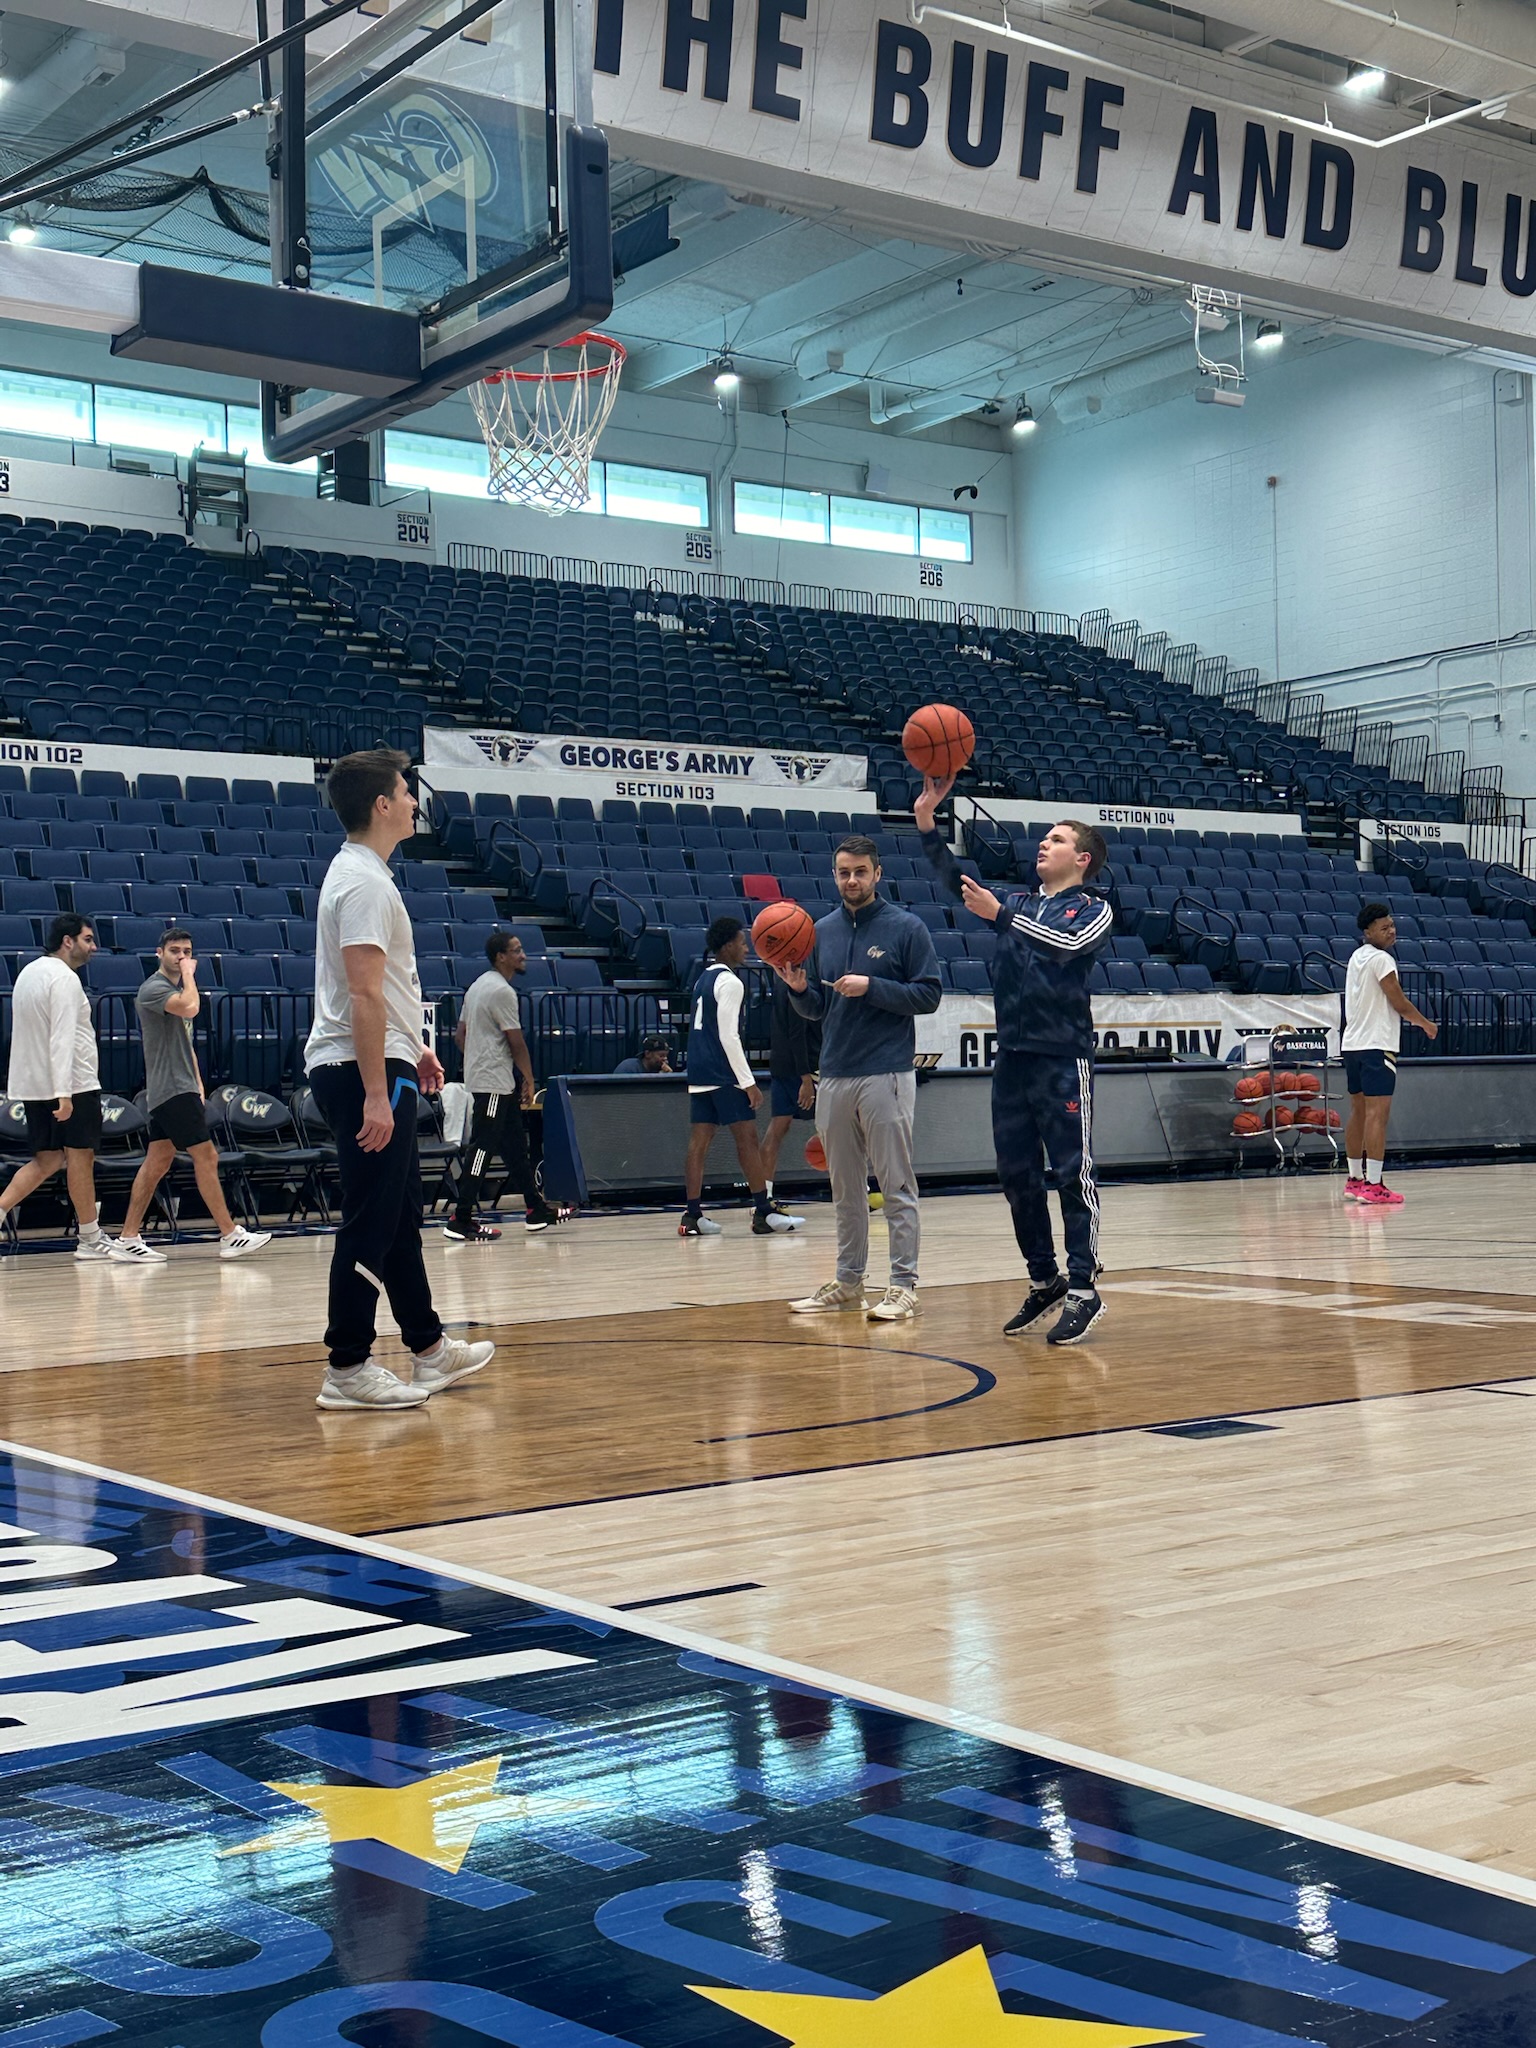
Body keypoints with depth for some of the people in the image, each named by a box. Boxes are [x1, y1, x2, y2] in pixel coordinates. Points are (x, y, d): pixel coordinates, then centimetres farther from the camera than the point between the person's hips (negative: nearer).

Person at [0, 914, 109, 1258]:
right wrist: (63, 1093, -27)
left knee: (47, 1159, 12)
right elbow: (62, 1039, -22)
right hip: (73, 1085, -9)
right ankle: (90, 1238, 6)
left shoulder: (29, 972, 16)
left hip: (31, 1086, 9)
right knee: (80, 1155, 0)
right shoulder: (65, 978, -14)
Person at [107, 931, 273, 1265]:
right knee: (206, 1156, -9)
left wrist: (198, 1085, 18)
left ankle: (128, 1240, 6)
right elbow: (190, 1007, -30)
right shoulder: (154, 989, -10)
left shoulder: (177, 988, 21)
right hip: (172, 1090, -10)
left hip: (180, 1090, 10)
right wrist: (189, 974, -13)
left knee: (157, 1162, 6)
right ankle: (230, 1235, -6)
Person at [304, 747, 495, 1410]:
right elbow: (363, 994, -23)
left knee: (400, 1217, 16)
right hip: (366, 1072, -11)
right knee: (370, 1224, -6)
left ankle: (429, 1349, 25)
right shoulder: (365, 883, -16)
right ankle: (347, 1368, -2)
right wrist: (376, 1094, -25)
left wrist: (413, 1049, 30)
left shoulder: (359, 875, 17)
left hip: (375, 1066, 11)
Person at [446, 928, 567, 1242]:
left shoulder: (478, 986, 15)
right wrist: (530, 1080, -5)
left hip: (479, 1075, 10)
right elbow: (516, 1042, -14)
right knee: (482, 1148, -9)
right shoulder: (502, 991, -14)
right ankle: (461, 1221, -9)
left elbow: (460, 1035, 18)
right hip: (494, 1083, -10)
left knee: (515, 1145, 13)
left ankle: (536, 1210, 18)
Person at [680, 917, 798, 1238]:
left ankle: (693, 1216, 1)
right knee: (747, 1139, -4)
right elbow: (728, 1036, -17)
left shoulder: (704, 979, 17)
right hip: (724, 1074, -9)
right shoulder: (729, 982, -11)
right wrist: (748, 1082, -15)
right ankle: (763, 1213, -2)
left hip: (699, 1073, 9)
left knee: (699, 1141, 4)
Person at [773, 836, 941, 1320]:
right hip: (834, 1076, 6)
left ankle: (904, 1286, 0)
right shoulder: (822, 931, 13)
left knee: (897, 1185, -3)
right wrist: (799, 988, -3)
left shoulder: (905, 928, -2)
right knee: (845, 1189, 12)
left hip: (887, 1075, -6)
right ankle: (847, 1284, 19)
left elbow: (928, 995, -6)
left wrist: (872, 988, -15)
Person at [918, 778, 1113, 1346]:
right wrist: (927, 825, -8)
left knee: (1072, 1175, -5)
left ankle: (1084, 1288, -1)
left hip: (1063, 1058, -6)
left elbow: (1066, 945, -20)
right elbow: (962, 885, 3)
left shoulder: (1093, 910, 1)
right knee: (1017, 1176, 9)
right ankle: (1044, 1282, 19)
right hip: (1013, 1055, 6)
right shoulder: (1017, 902, 17)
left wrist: (1000, 915, -29)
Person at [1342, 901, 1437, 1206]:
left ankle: (1355, 1180, 19)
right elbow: (1399, 1002, -9)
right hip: (1376, 1045, -10)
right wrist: (1425, 1023, 6)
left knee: (1359, 1112, 14)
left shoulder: (1357, 957, 16)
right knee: (1377, 1113, -10)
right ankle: (1373, 1186, -14)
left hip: (1352, 1044, 10)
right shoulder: (1381, 959, -12)